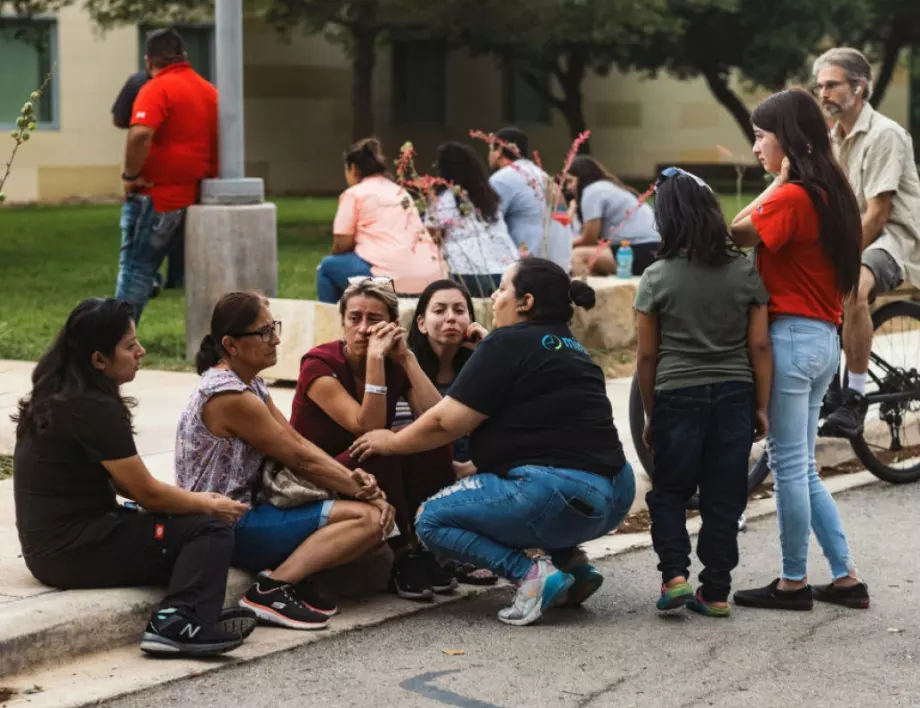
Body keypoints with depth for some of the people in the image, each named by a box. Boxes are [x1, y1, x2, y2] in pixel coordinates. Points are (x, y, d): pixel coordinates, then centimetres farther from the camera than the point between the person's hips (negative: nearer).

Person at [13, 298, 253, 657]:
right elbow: (148, 493, -12)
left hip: (52, 543, 10)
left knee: (189, 519, 18)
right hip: (74, 550, -10)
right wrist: (209, 506, 4)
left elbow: (122, 481, 15)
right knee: (211, 530, -9)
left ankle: (172, 618, -2)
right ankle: (177, 624, -24)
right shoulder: (93, 409, -19)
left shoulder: (57, 395, 11)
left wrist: (194, 499, 9)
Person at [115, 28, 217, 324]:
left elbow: (140, 134, -26)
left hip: (158, 196, -7)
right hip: (200, 197, 7)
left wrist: (130, 175, -15)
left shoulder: (158, 88, -11)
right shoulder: (209, 91, 12)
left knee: (137, 268, -2)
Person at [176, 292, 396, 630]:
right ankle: (273, 587, -20)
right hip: (229, 527, -10)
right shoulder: (230, 397, -20)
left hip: (247, 510, 10)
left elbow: (299, 442, 7)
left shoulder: (251, 384, 11)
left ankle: (295, 576, -3)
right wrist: (365, 492, -6)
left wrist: (351, 478, -9)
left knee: (374, 509, 8)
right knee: (369, 517, -18)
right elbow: (300, 459, -15)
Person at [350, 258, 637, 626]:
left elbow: (445, 423, -5)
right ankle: (570, 559, 15)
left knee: (432, 520, 5)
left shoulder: (508, 343, -5)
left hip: (562, 497, -9)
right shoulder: (569, 347, 20)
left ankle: (531, 573, -12)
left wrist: (391, 442, 11)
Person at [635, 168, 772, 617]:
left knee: (669, 491, 14)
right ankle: (715, 592, 10)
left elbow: (646, 356, -1)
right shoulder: (746, 272, -1)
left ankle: (675, 574, -1)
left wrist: (650, 413, 9)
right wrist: (761, 406, 8)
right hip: (735, 395, 2)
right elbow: (760, 347, 0)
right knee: (724, 496, 8)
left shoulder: (657, 278, -5)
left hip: (678, 395, -2)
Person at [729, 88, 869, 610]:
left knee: (790, 466, 0)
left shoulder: (792, 197, -15)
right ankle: (846, 578, 16)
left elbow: (737, 234, -15)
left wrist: (780, 179, -10)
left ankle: (794, 583, 8)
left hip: (792, 337, -9)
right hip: (825, 339, 9)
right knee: (804, 469, 14)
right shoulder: (831, 192, 12)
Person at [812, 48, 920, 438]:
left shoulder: (884, 135, -15)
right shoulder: (832, 139, 11)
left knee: (851, 287, -38)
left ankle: (855, 398, -32)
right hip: (853, 236, 9)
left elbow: (877, 214, -20)